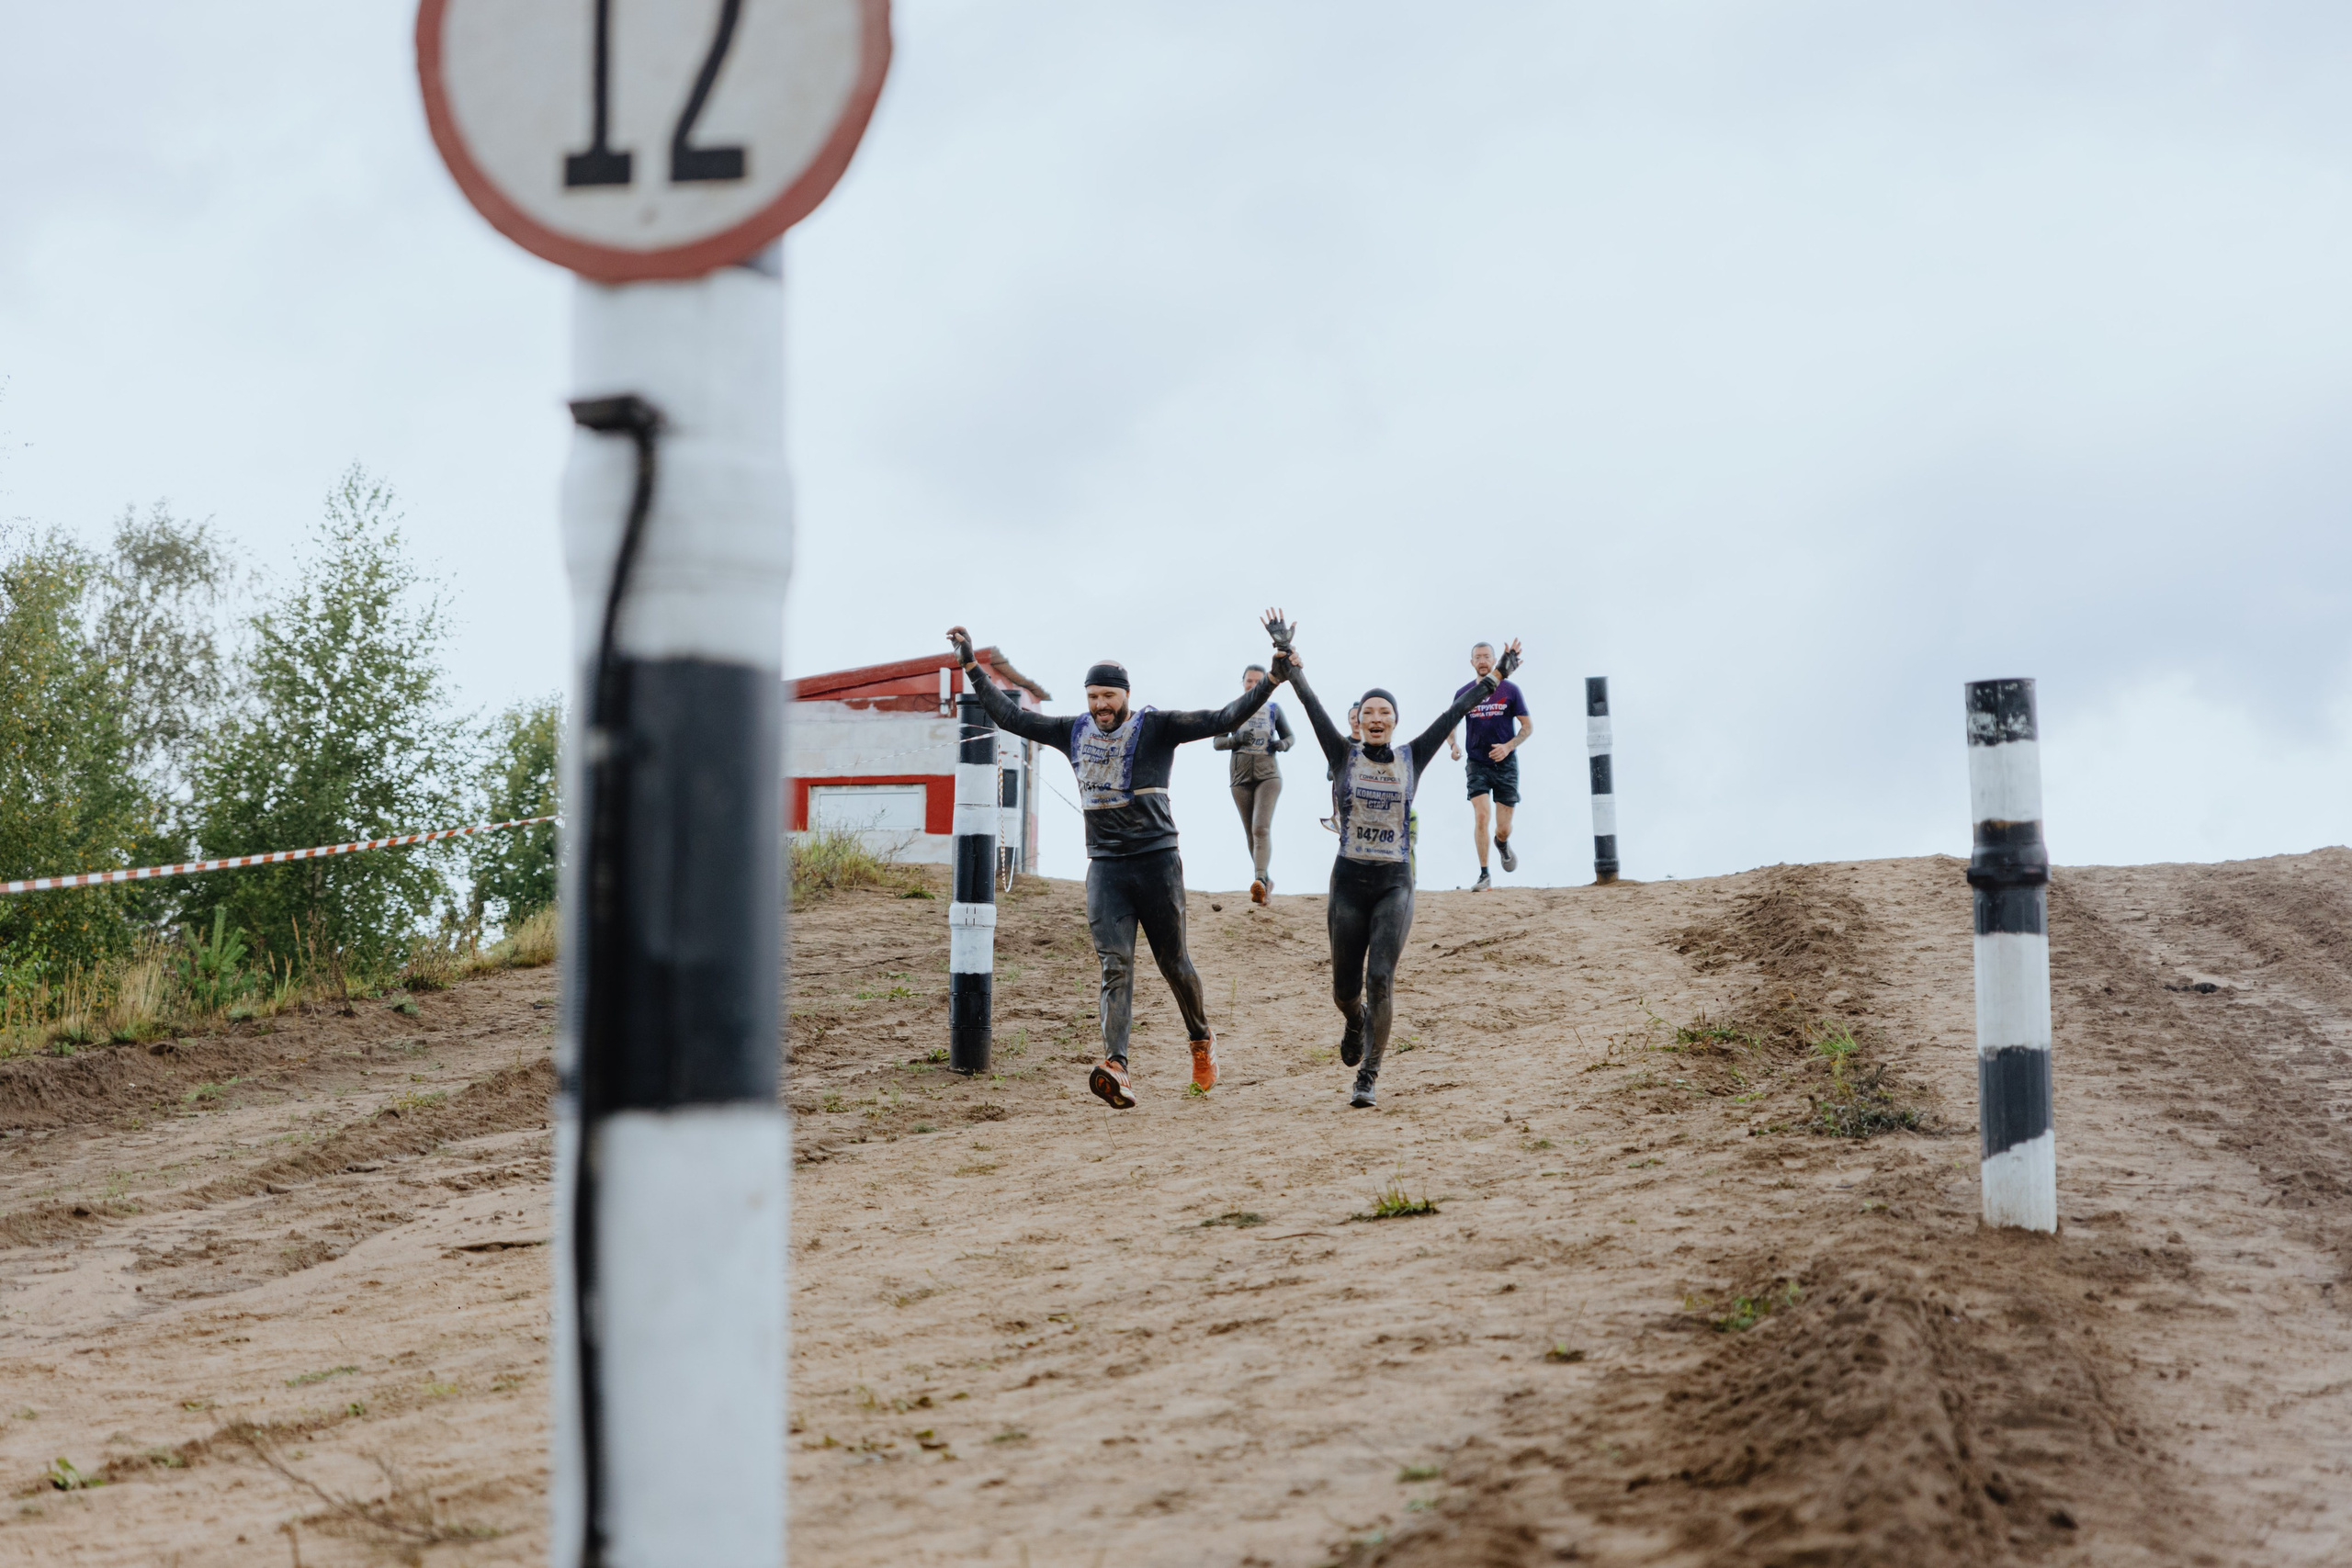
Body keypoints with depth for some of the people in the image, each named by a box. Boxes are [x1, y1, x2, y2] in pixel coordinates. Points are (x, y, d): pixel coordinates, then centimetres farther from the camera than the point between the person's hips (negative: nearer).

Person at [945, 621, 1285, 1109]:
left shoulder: (1157, 728, -3)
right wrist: (971, 667, 14)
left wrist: (1271, 681, -22)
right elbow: (1011, 717, 16)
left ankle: (1202, 1042, 34)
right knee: (1115, 965, -11)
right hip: (1104, 867, 2)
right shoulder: (1073, 732, 9)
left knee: (1174, 963, 8)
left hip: (1156, 861, -2)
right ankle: (1117, 1069, -27)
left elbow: (1222, 720, -11)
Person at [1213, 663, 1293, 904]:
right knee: (1251, 834, 8)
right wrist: (1236, 739, -16)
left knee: (1261, 828, -21)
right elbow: (1217, 742, 4)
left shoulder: (1274, 709, 6)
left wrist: (1281, 745, -9)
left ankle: (1260, 882, -36)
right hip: (1241, 778, 3)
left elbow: (1289, 737, 15)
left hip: (1268, 776, -2)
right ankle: (1266, 879, 23)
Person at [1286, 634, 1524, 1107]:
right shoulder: (1344, 756, 2)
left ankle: (1367, 1078, -10)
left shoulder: (1411, 758, 5)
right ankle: (1356, 1021, 46)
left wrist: (1495, 678, 2)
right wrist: (1291, 663, -15)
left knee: (1380, 978, -15)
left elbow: (1456, 711, 4)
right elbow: (1312, 705, -6)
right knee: (1345, 989, 8)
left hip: (1395, 884, 0)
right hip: (1349, 881, 0)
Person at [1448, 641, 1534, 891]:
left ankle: (1502, 844, 39)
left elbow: (1528, 725, 1)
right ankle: (1484, 876, -9)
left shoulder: (1510, 690, -2)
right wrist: (1452, 745, -7)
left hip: (1506, 764, 0)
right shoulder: (1463, 694, 2)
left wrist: (1508, 746, -14)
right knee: (1480, 817, -16)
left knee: (1503, 828, 2)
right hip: (1477, 764, 0)